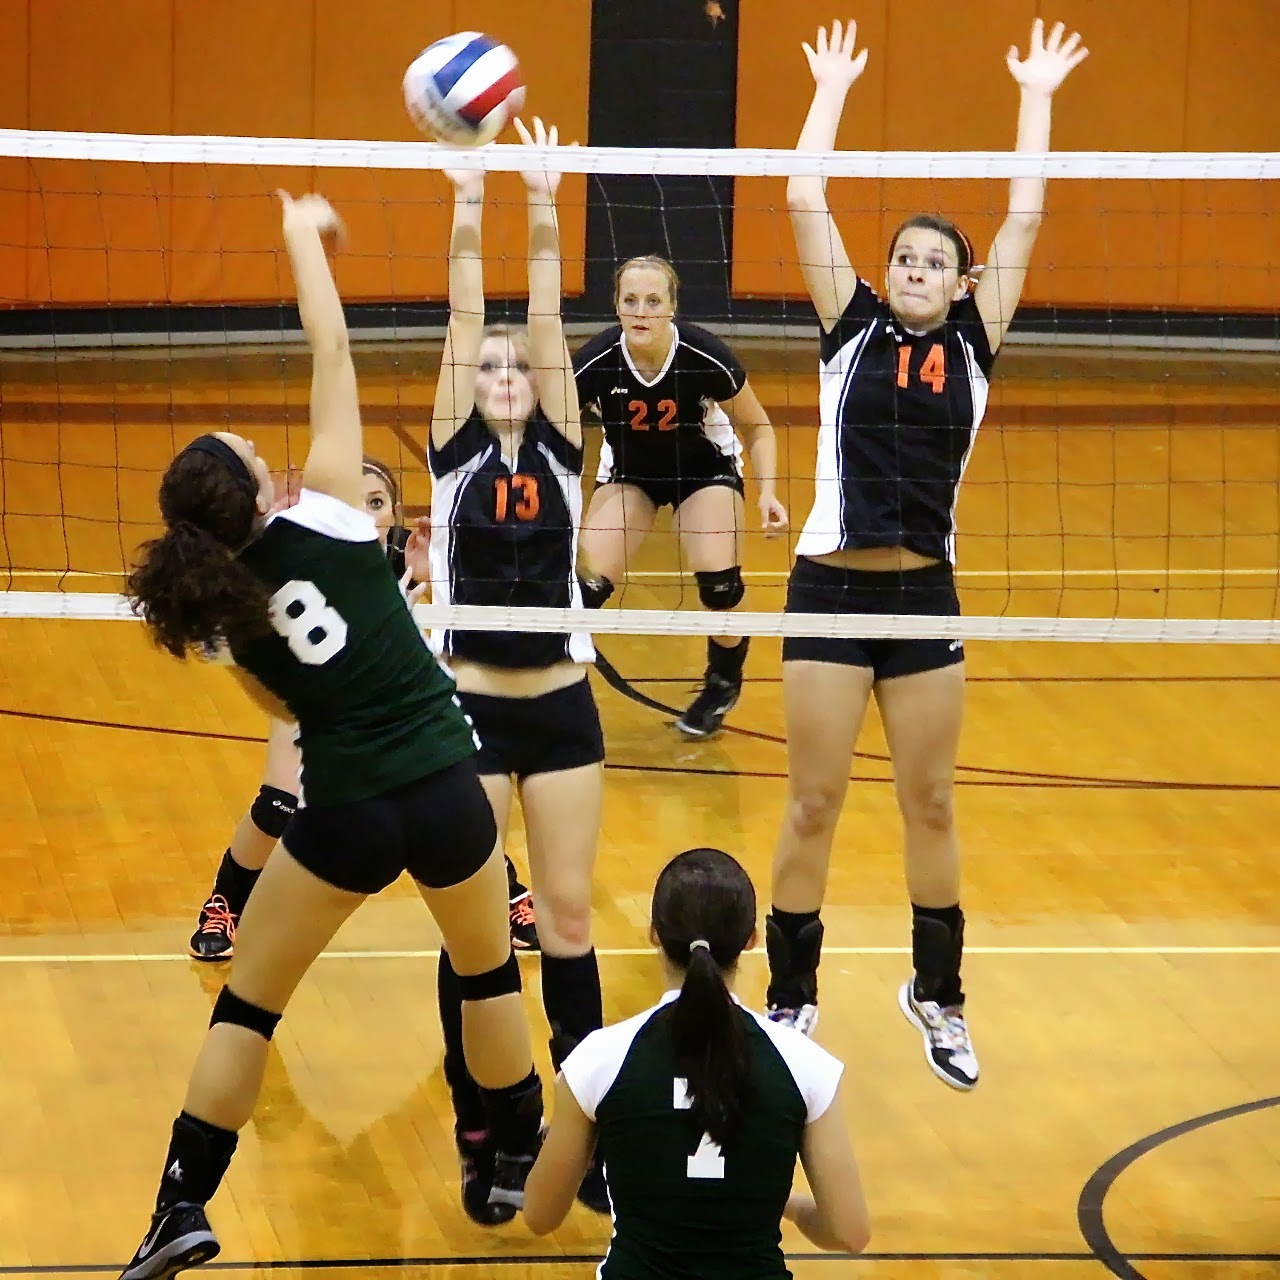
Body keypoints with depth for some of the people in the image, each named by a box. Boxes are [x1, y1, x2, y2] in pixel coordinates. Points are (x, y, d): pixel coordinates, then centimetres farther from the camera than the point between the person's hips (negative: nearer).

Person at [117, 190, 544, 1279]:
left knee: (247, 1003, 12)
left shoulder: (223, 613, -2)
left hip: (344, 813, 1)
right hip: (446, 792, -1)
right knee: (489, 970, 24)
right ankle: (521, 1157, 38)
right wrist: (304, 238, 0)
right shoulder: (324, 525, -11)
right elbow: (331, 353, -10)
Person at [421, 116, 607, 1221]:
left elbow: (548, 322, -6)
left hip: (561, 708, 1)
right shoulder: (457, 453, 1)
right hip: (469, 710, -1)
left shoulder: (560, 449, 3)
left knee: (569, 919, 4)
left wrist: (544, 211, -15)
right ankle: (479, 1137, 9)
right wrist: (468, 212, -17)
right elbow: (466, 323, -8)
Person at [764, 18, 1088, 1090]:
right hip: (831, 588, -1)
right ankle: (791, 999, 12)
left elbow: (1025, 217, 4)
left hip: (926, 597, 1)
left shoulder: (973, 345, 5)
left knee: (931, 805, 10)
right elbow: (805, 202, -2)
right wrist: (832, 88, 4)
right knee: (813, 805, 2)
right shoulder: (853, 330, 3)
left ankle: (938, 994, 24)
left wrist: (1037, 96, 8)